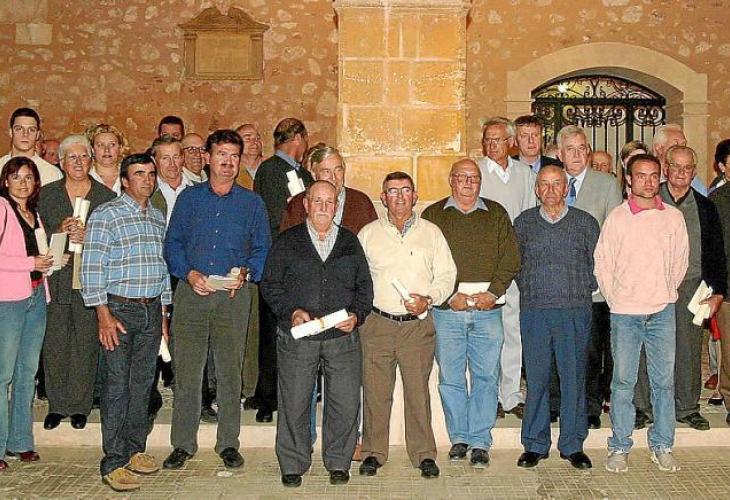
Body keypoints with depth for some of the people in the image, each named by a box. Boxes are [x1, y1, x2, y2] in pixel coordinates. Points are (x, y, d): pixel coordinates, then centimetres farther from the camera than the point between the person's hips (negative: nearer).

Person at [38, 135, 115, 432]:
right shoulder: (47, 194, 8)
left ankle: (80, 405, 16)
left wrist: (89, 237, -13)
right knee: (54, 343, 3)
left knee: (86, 343, 4)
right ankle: (57, 405, 16)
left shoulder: (106, 196, 4)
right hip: (56, 279, 1)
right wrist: (59, 232, -11)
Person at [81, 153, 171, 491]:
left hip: (151, 310, 6)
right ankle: (114, 463, 2)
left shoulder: (158, 217, 14)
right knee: (116, 386, -4)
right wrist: (104, 315, -16)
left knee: (142, 384, 11)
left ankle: (135, 450, 22)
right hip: (119, 309, -6)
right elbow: (92, 267, -10)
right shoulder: (106, 214, -6)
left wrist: (163, 314, 16)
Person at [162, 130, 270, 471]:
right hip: (191, 292, 0)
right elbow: (173, 243, 7)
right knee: (186, 369, 1)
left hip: (233, 295, 0)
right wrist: (189, 273, -10)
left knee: (230, 371, 3)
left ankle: (228, 444, 14)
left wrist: (246, 273, -10)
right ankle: (183, 444, 12)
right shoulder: (189, 198, 10)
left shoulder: (252, 203, 10)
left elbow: (262, 249, 8)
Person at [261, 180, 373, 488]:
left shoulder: (350, 242, 13)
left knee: (345, 404, 1)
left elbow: (365, 286, 14)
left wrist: (356, 315, -2)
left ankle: (338, 463, 18)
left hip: (343, 338, 1)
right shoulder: (287, 242, 7)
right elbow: (270, 284, 5)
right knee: (294, 402, 3)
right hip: (297, 338, -1)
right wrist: (291, 311, -10)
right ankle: (292, 465, 18)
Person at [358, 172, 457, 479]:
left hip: (418, 325, 0)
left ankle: (424, 454, 14)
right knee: (375, 392, 3)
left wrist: (429, 299, -9)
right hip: (376, 324, 1)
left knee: (418, 391, 2)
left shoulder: (431, 232, 8)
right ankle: (373, 453, 16)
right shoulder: (368, 234, 9)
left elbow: (447, 275, 7)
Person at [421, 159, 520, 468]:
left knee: (486, 377, 1)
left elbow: (510, 258, 6)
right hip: (447, 310, 0)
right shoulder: (433, 215, 9)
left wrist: (493, 292, -7)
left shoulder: (496, 214, 13)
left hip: (487, 309, 1)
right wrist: (450, 295, -10)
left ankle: (480, 442, 10)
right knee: (450, 377, 4)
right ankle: (459, 438, 18)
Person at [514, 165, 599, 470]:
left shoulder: (585, 222, 7)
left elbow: (597, 263, 10)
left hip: (575, 310, 0)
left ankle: (573, 445, 14)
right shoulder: (523, 223, 10)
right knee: (536, 378, 3)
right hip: (534, 310, 1)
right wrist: (529, 290, 7)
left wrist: (581, 291, 4)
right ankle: (535, 445, 13)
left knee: (574, 378, 2)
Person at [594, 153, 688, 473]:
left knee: (664, 380, 7)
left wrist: (666, 294, 12)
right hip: (624, 312, -2)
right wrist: (615, 299, 4)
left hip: (663, 311, 2)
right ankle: (620, 447, 12)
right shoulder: (617, 217, -1)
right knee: (623, 381, 2)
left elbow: (680, 261, 13)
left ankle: (662, 446, 19)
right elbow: (602, 263, 3)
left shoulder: (673, 217, 4)